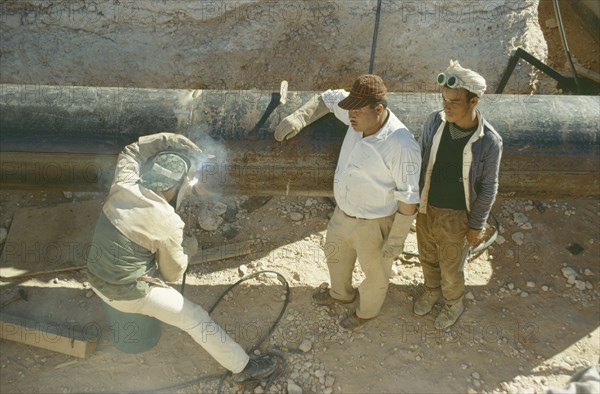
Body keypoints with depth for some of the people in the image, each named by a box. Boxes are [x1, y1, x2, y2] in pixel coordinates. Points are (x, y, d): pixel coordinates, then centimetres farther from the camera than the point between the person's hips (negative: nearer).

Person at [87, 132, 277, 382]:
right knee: (196, 319, 3)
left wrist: (174, 141, 4)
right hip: (129, 295, -7)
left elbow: (132, 151, 11)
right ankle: (244, 367, 16)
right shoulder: (168, 224, -24)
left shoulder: (124, 184, -10)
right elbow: (173, 273, -9)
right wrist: (188, 248, 10)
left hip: (97, 281, 7)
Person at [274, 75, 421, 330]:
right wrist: (298, 119, -11)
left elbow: (409, 199, -25)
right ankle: (341, 293, 62)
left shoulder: (401, 146, -34)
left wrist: (396, 241, -17)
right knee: (335, 253, 31)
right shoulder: (361, 116, -14)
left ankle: (367, 311, 53)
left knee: (374, 271, 22)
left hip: (374, 223, -7)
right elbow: (329, 98, 4)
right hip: (343, 212, 8)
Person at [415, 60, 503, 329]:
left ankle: (453, 304, 48)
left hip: (456, 215, -4)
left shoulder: (489, 141, -24)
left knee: (451, 267, 18)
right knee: (427, 257, 26)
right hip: (426, 207, 4)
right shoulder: (435, 121, -14)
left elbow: (488, 187, -12)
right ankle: (432, 290, 55)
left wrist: (477, 225, -5)